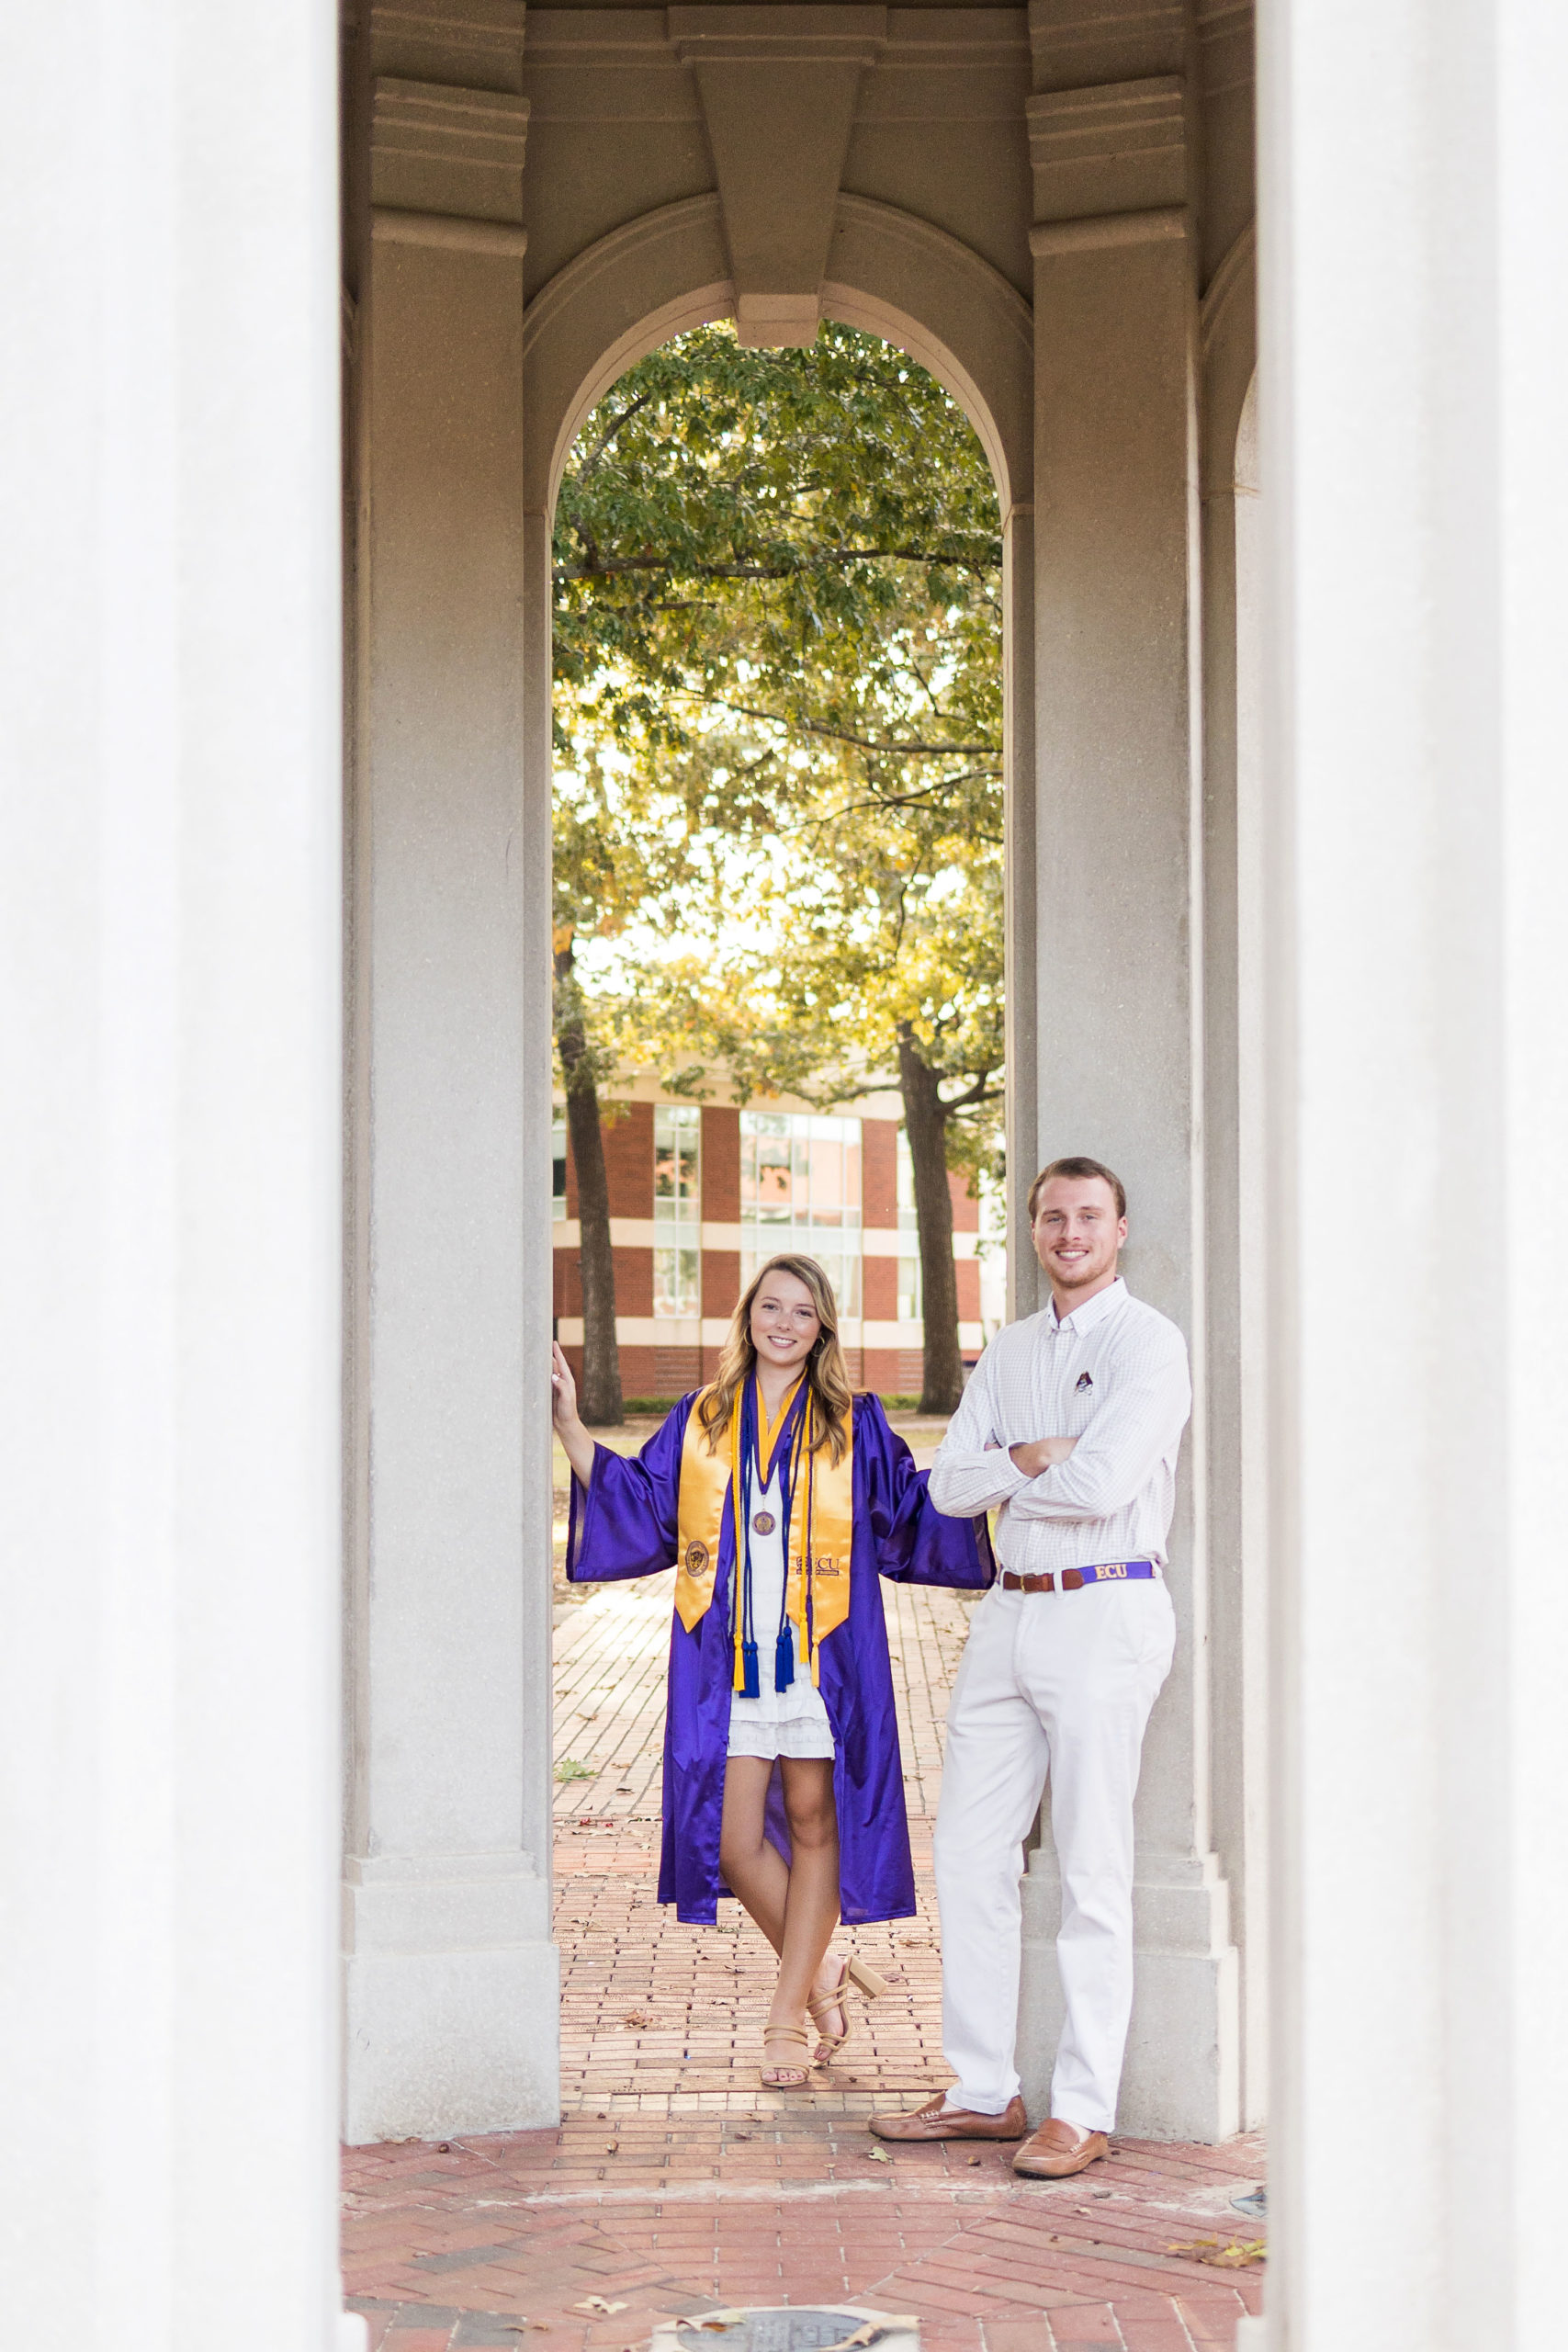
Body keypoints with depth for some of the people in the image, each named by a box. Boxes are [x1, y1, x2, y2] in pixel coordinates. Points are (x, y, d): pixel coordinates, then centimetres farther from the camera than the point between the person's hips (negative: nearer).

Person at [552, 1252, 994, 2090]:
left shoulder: (855, 1426, 8)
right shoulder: (699, 1422, 12)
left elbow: (912, 1511, 10)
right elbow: (636, 1504, 12)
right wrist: (568, 1425, 8)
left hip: (822, 1655, -1)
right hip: (727, 1663, 2)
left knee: (813, 1825, 2)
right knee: (733, 1838, -2)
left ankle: (789, 2013, 12)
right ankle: (822, 1976, 20)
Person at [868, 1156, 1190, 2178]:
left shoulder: (1147, 1343, -6)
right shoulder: (1009, 1352, 16)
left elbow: (1103, 1484, -19)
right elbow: (949, 1481, 7)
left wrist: (1007, 1475, -3)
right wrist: (1032, 1458, -11)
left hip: (1104, 1613, -7)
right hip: (1010, 1611, 8)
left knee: (1094, 1867, -4)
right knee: (971, 1853, 8)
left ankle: (1082, 2112, 1)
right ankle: (983, 2091, 17)